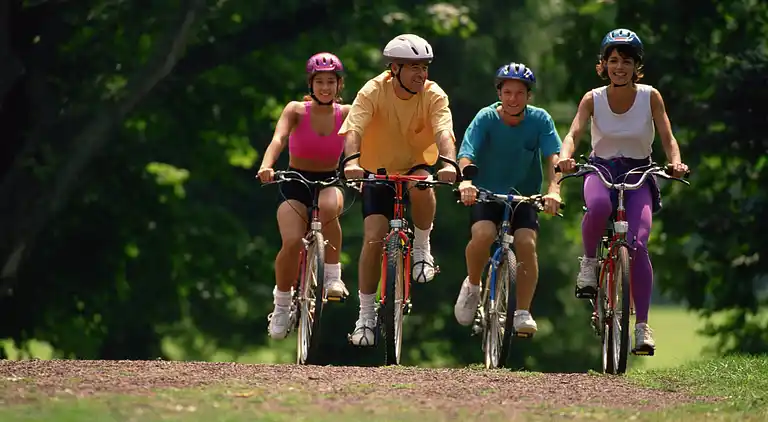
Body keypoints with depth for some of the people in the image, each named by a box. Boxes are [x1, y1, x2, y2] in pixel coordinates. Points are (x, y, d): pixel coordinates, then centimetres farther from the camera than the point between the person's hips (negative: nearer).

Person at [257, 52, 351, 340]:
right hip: (295, 184, -1)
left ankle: (333, 275, -19)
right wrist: (267, 165, -44)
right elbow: (278, 139, -25)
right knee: (292, 243, -26)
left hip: (329, 182, 1)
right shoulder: (296, 111, -8)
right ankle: (282, 305, -2)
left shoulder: (346, 114, -3)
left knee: (328, 207, -38)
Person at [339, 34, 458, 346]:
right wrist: (352, 160, -52)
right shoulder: (373, 92, -19)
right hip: (379, 171, 0)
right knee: (373, 238, -14)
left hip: (417, 166, 0)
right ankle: (366, 315, -1)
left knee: (422, 187, -37)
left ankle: (422, 249, -11)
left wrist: (449, 162, -52)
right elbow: (353, 129, -32)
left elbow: (443, 132, -31)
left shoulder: (433, 95, -16)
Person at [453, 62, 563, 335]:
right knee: (483, 234, -29)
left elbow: (553, 157, -21)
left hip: (524, 195, 1)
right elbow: (467, 154, -25)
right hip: (486, 193, -1)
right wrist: (465, 182, -46)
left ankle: (523, 313, -12)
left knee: (527, 243, -22)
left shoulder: (540, 120, -10)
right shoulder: (486, 118, -13)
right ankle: (472, 286, -1)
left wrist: (553, 189, -40)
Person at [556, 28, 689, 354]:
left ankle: (642, 326, -13)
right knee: (598, 206, -39)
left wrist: (675, 162, -31)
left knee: (638, 245, -20)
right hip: (601, 169, 0)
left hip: (638, 173, 0)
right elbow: (573, 134, -17)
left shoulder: (650, 97, -6)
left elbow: (667, 137, -9)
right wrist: (566, 156, -39)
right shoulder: (593, 99, -5)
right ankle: (589, 261, -11)